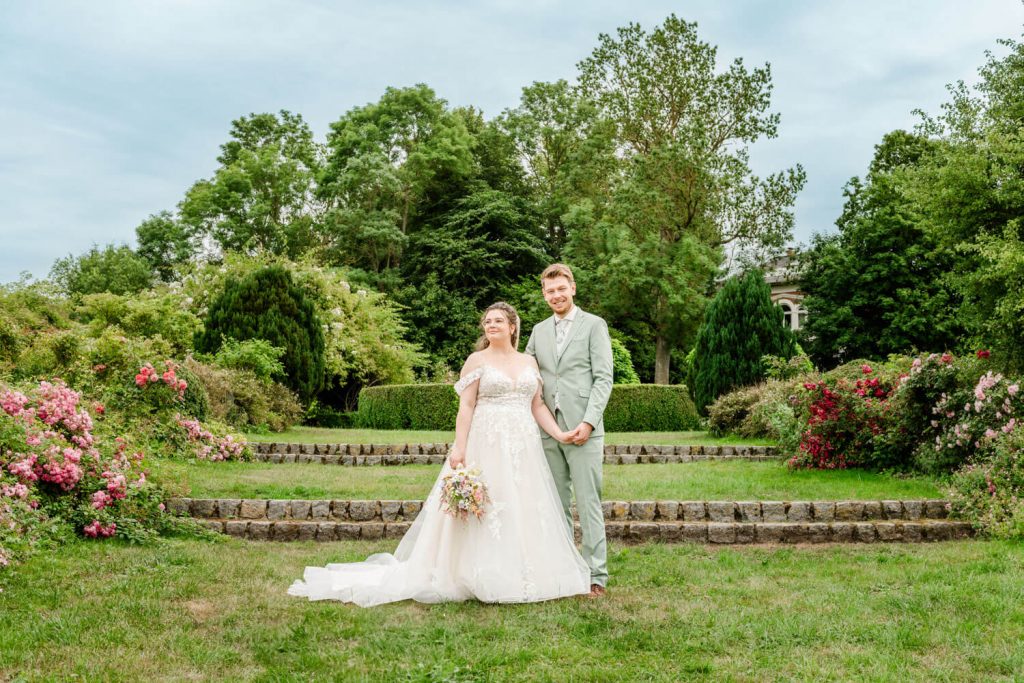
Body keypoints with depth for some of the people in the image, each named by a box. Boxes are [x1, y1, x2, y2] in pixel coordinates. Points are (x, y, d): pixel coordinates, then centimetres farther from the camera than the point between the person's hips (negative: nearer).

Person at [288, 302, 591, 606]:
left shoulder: (529, 362, 13)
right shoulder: (477, 360, 1)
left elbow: (538, 406, 13)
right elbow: (466, 406, -5)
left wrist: (559, 434, -1)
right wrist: (459, 447, -15)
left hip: (524, 449, 4)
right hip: (487, 446, -4)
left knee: (523, 512, 5)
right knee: (484, 510, -5)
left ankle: (520, 578, 15)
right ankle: (485, 579, 3)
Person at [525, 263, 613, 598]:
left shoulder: (594, 325, 1)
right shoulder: (539, 330, 16)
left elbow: (603, 379, -5)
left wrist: (589, 422, -14)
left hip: (582, 429, -5)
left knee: (588, 503, -5)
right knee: (556, 505, 9)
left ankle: (596, 575, 1)